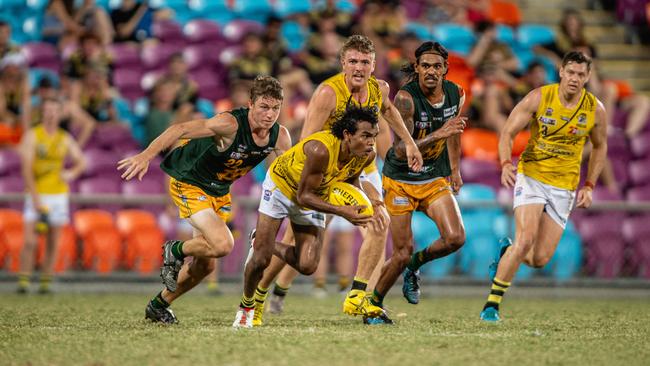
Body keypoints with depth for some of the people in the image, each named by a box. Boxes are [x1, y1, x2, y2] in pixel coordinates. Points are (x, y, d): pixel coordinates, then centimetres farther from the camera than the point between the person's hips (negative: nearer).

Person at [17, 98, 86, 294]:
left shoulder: (65, 138, 7)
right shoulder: (32, 136, -3)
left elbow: (81, 161, 17)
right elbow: (26, 168, -10)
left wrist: (72, 173, -7)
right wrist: (35, 198, -18)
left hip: (58, 194, 3)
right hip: (36, 194, -3)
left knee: (53, 244, 3)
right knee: (30, 242, -13)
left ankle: (46, 283, 11)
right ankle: (23, 282, -7)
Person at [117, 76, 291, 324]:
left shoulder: (279, 136, -11)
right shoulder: (231, 124, -31)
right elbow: (181, 129, -36)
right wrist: (146, 155, -48)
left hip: (219, 192, 7)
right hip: (189, 184, -7)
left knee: (205, 265, 11)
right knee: (223, 245, -27)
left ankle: (159, 305, 33)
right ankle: (175, 251, 3)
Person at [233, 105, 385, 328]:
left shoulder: (367, 155, -20)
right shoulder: (321, 150, -41)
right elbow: (303, 196, -32)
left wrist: (366, 199, -14)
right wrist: (341, 211, -41)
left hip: (315, 195, 5)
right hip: (281, 185, -5)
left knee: (307, 266, -8)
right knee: (261, 259, -7)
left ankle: (263, 244, 22)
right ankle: (246, 305, 23)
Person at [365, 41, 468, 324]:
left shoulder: (456, 94, -5)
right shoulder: (406, 97, -23)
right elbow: (401, 150, -31)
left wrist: (455, 170, 21)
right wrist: (438, 134, -42)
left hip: (435, 179, 5)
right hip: (400, 180, -5)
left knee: (455, 238, -16)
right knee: (403, 254, -6)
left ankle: (415, 265, 14)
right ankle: (373, 304, 19)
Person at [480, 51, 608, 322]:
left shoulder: (595, 109, -3)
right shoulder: (539, 98, -10)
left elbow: (600, 147, 14)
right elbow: (508, 133, -6)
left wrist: (589, 186, 6)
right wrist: (506, 164, -25)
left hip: (564, 187, 3)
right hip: (531, 176, -3)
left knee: (540, 259, -3)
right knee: (526, 239, -23)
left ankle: (506, 253, 32)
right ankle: (492, 304, -12)